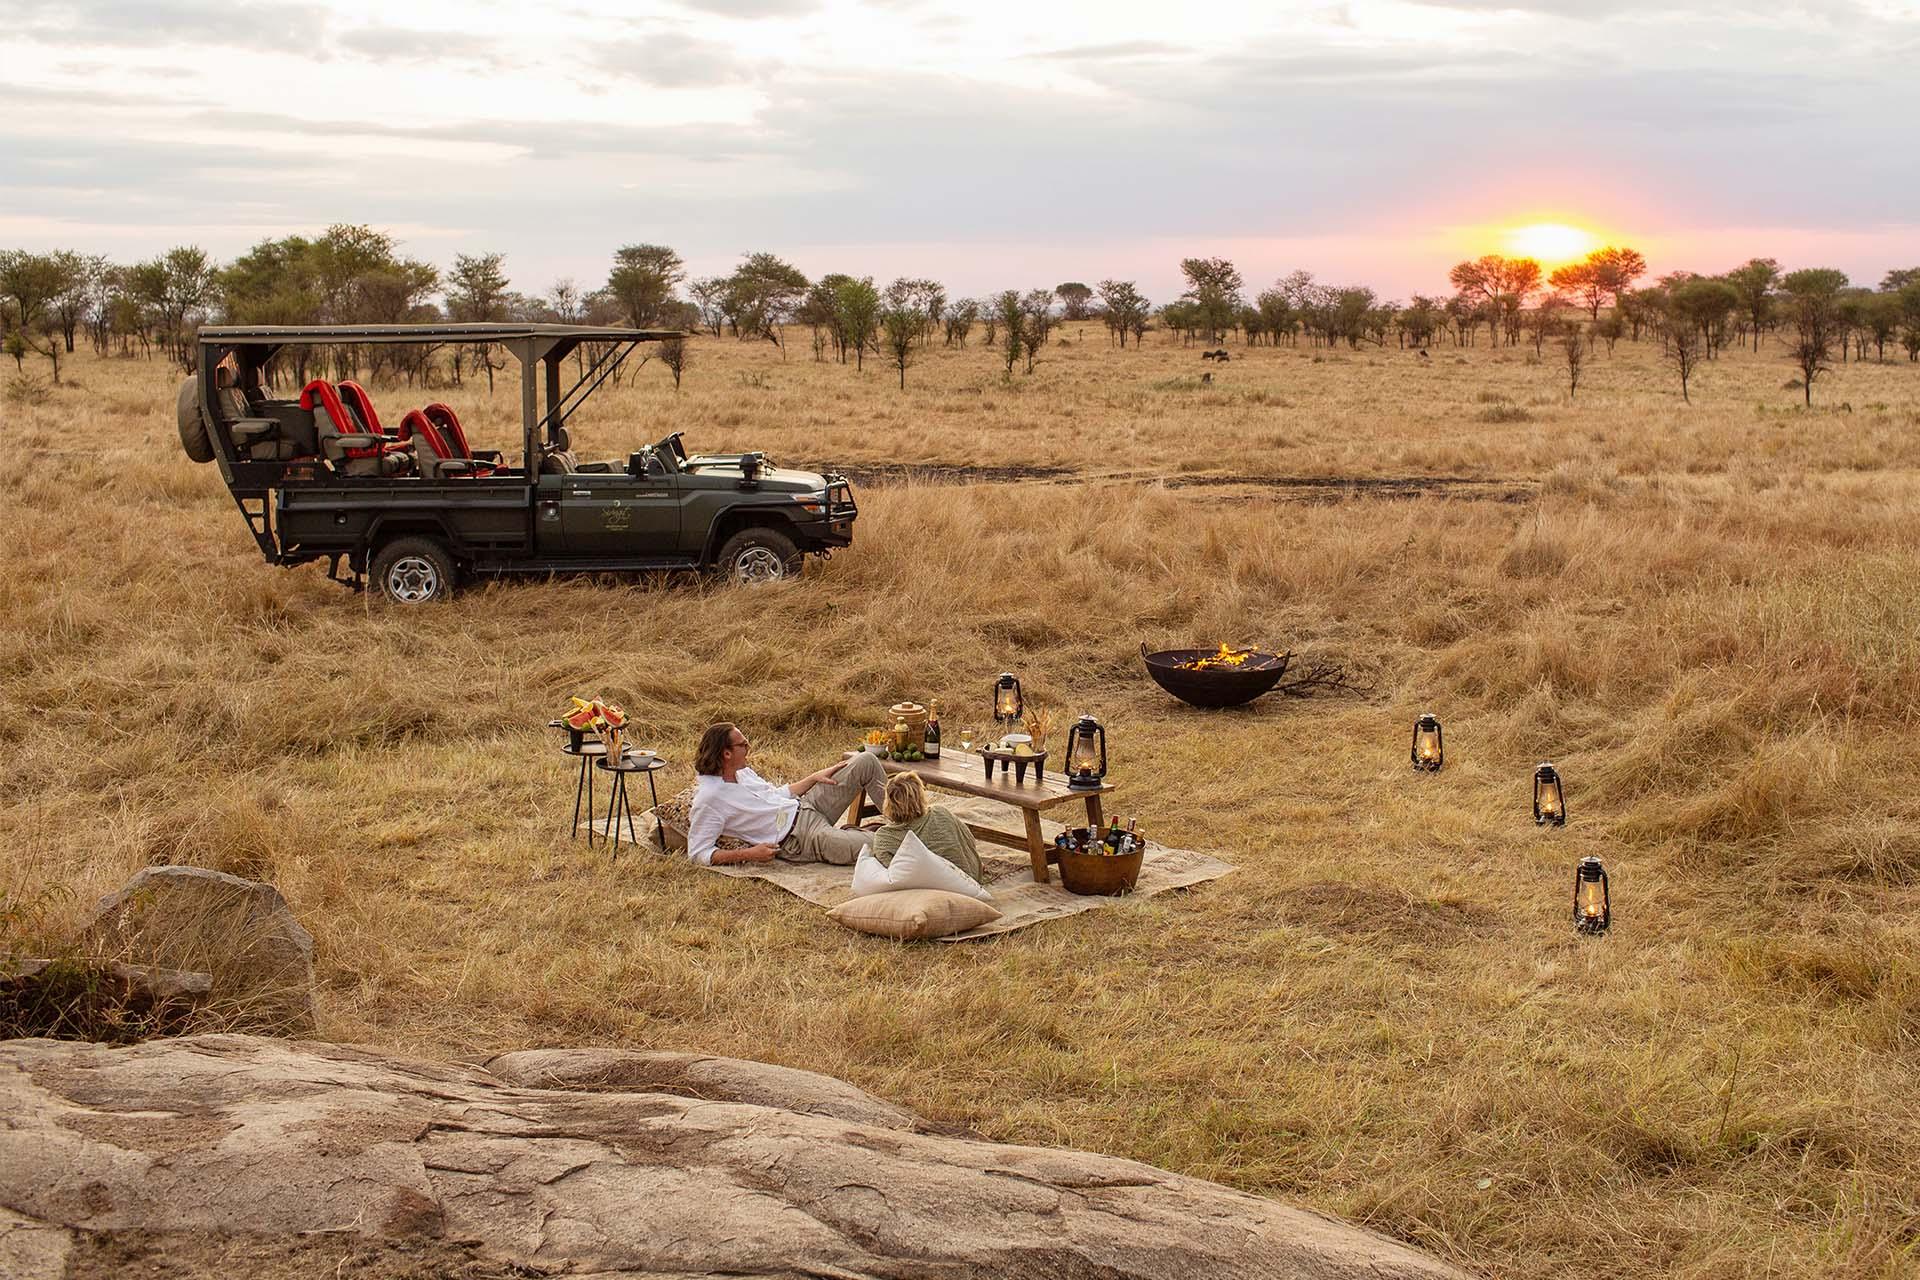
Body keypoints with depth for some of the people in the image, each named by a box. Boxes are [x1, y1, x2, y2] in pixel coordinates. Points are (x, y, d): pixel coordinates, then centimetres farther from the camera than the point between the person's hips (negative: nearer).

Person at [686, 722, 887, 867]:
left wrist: (814, 777, 12)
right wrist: (749, 854, -25)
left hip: (805, 805, 9)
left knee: (866, 761, 3)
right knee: (868, 846, -31)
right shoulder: (708, 799, -19)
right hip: (796, 838, -9)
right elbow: (697, 853, -19)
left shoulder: (740, 771, 7)